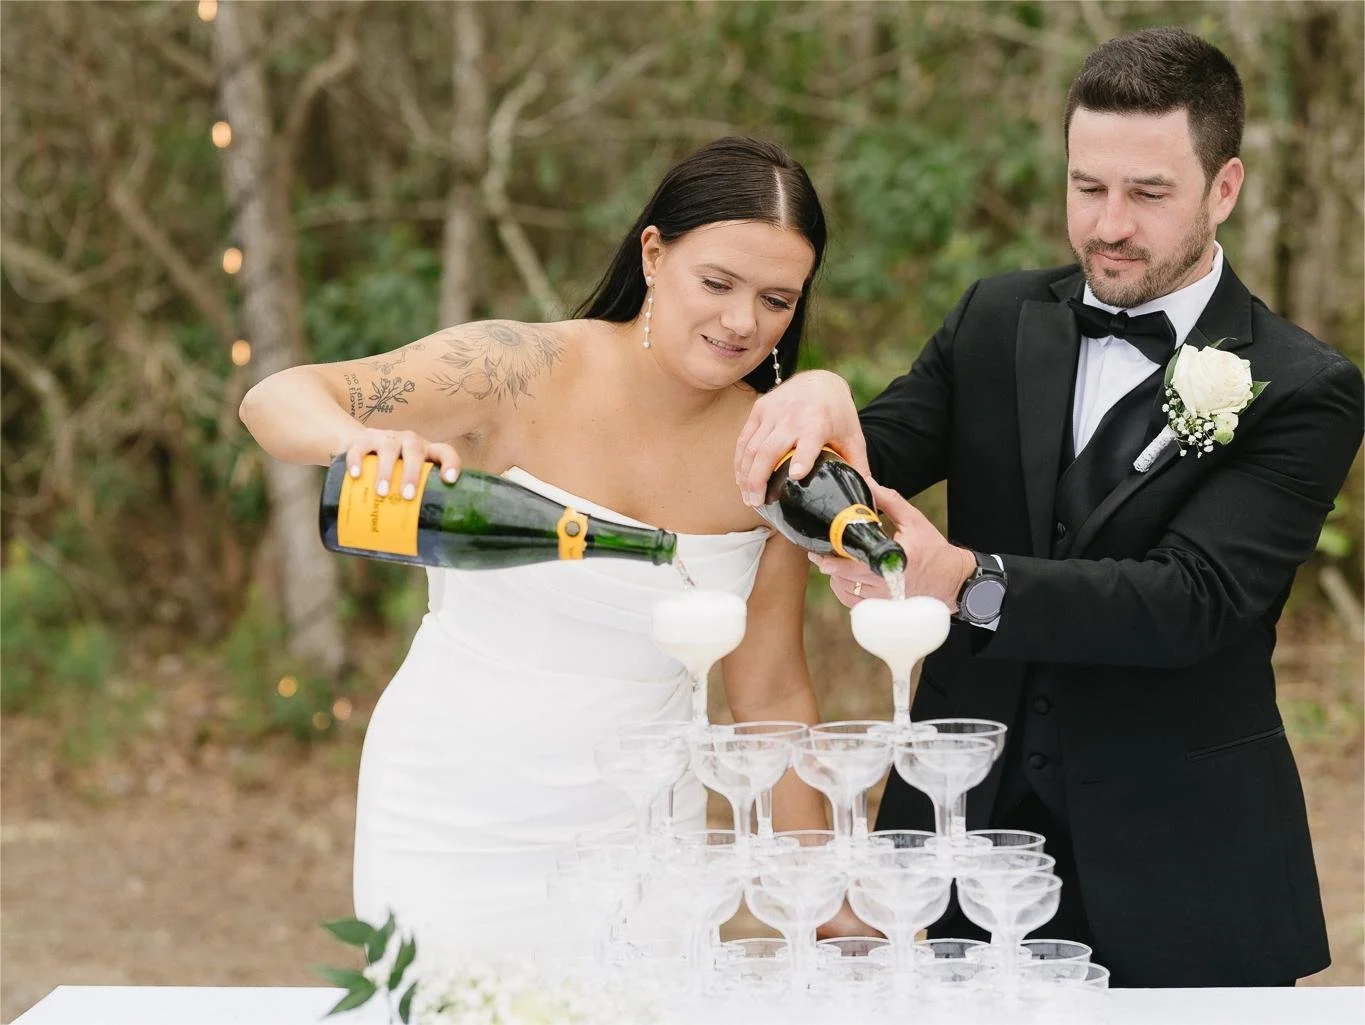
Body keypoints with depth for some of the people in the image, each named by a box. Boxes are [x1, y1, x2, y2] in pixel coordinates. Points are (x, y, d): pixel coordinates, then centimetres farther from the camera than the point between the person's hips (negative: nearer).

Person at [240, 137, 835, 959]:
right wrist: (368, 438, -39)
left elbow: (772, 694, 5)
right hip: (455, 828, -3)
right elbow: (276, 400, -17)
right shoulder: (525, 373, -14)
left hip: (639, 828, 3)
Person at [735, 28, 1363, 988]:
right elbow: (866, 466, 0)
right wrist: (819, 398, -25)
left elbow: (1191, 600, -20)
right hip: (973, 827, 3)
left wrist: (965, 579, -34)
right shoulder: (998, 322, 6)